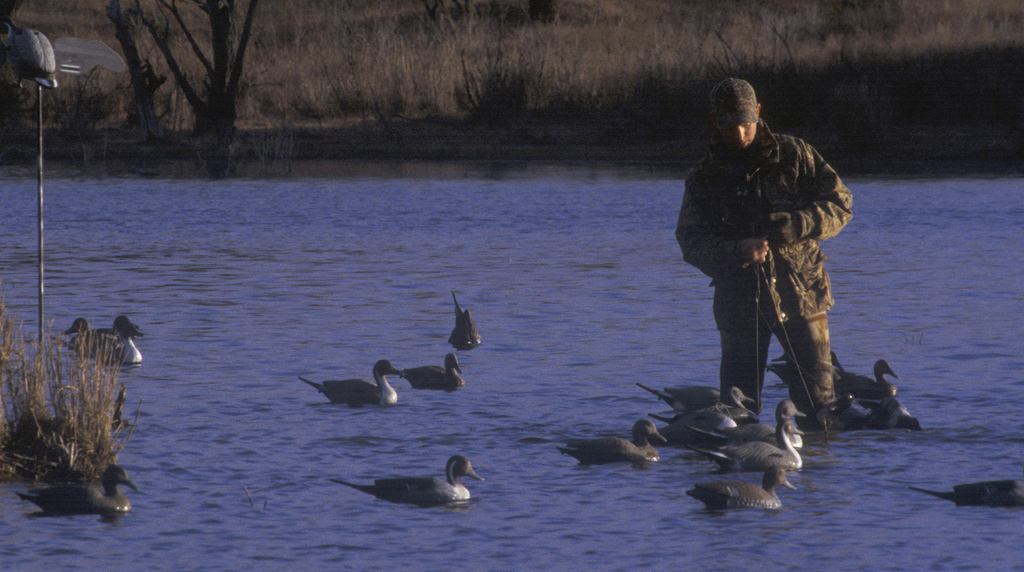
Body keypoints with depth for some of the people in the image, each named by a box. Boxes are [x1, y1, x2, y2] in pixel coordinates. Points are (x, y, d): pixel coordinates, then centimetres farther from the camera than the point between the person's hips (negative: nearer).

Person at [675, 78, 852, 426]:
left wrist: (794, 226, -16)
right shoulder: (704, 178, 4)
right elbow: (691, 243, -3)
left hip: (800, 293, 0)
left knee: (815, 398, -1)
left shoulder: (794, 156, 3)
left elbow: (840, 205, 1)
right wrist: (737, 251, -22)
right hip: (739, 301, 0)